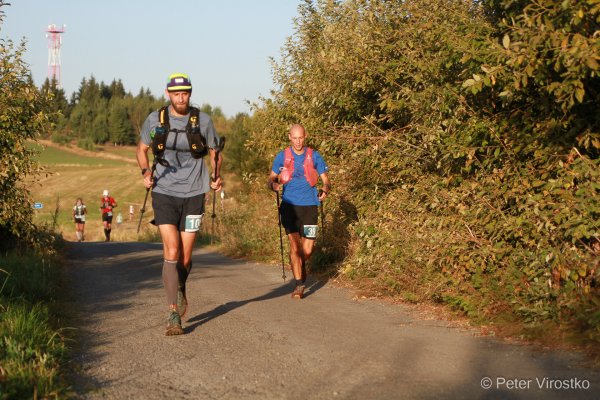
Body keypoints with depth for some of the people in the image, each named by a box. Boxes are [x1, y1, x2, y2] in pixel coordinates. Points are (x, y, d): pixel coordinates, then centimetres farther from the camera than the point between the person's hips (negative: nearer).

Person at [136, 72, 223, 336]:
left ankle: (180, 291, 38)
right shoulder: (155, 119, -1)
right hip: (164, 193, -1)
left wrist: (215, 177, -5)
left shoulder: (202, 121, -2)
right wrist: (145, 173, -4)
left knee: (185, 257, 5)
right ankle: (174, 314, -9)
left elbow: (215, 153, 11)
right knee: (172, 252, -13)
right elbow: (142, 149, 14)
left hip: (193, 194, 1)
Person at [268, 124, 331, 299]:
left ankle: (301, 267, 35)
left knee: (307, 249, 0)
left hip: (309, 205, 1)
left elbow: (326, 181, 8)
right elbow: (271, 179, 12)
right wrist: (273, 184, -12)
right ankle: (299, 284, -5)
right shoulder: (282, 156, 5)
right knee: (294, 245, -12)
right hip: (290, 205, -1)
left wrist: (325, 190, -15)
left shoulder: (314, 156, 5)